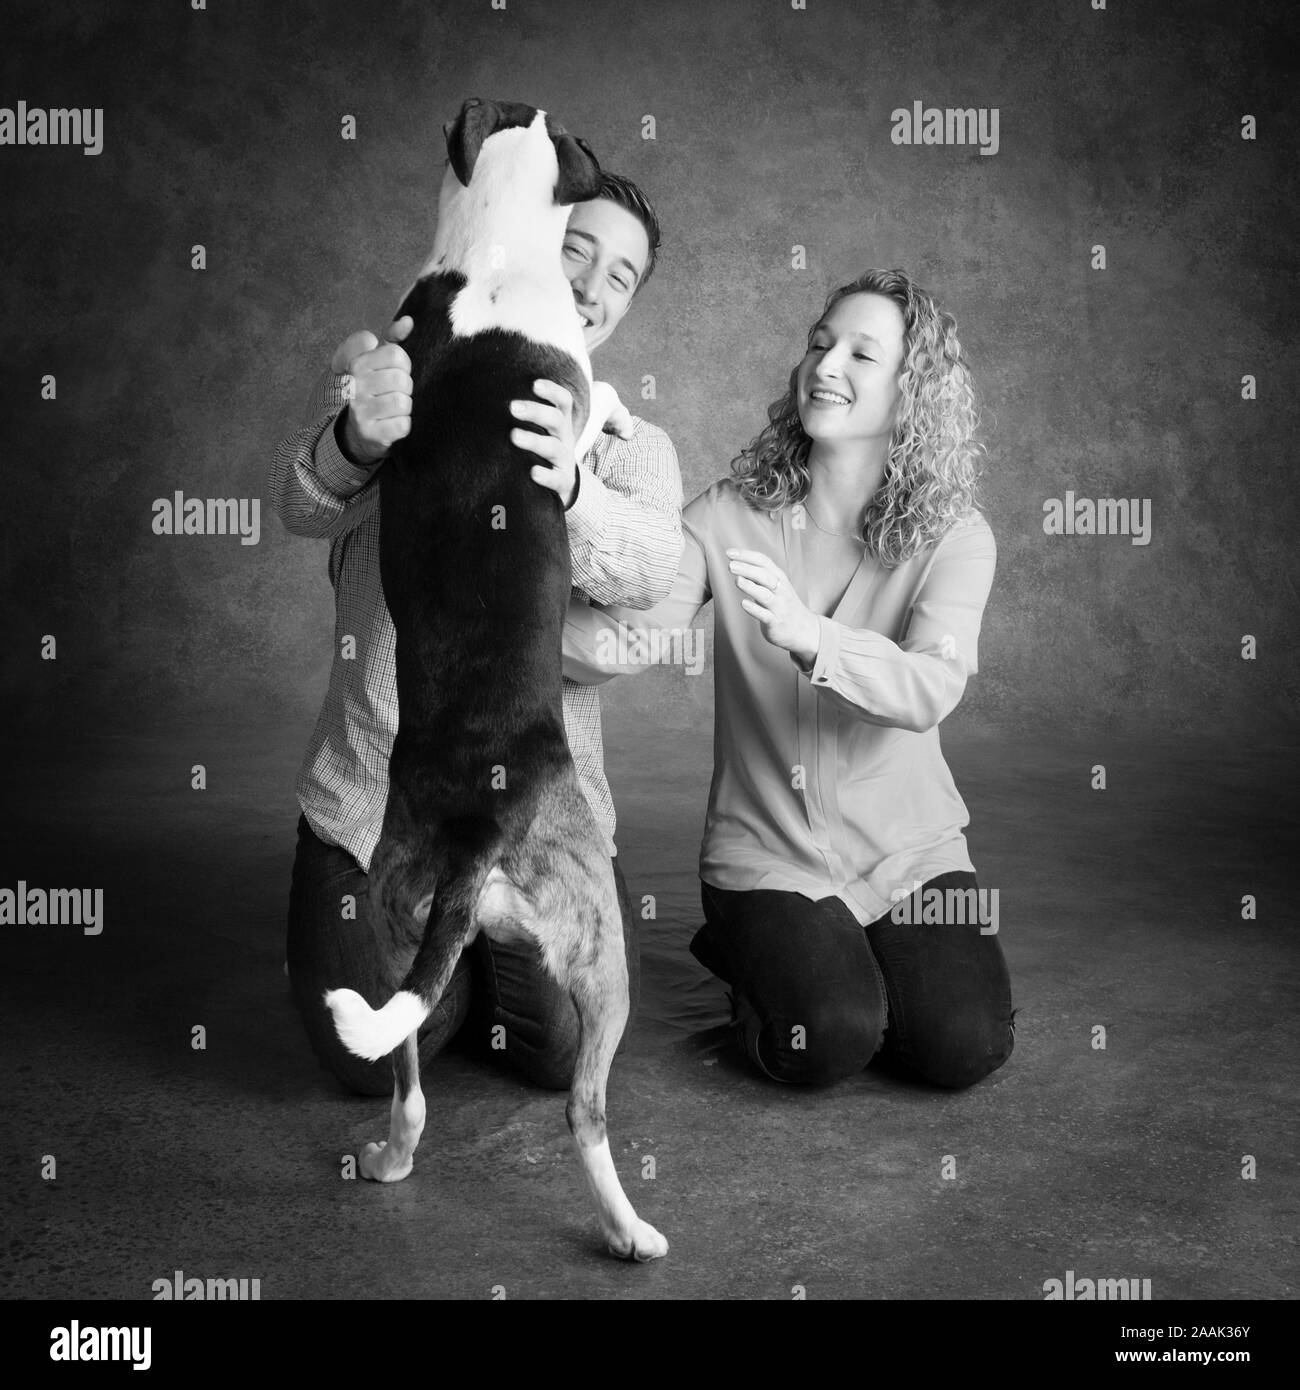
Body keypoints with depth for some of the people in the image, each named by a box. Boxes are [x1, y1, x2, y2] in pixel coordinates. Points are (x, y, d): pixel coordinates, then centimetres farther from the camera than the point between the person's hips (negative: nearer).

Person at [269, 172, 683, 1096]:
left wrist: (571, 488, -44)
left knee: (567, 1054, -2)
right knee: (371, 1063, -1)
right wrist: (354, 442, -41)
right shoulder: (379, 369, 1)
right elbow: (300, 504, -16)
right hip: (372, 798, 0)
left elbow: (653, 568, -20)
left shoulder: (631, 447, 3)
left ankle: (491, 943, 30)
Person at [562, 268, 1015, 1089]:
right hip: (767, 856, -1)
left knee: (965, 1049, -16)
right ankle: (759, 965, 13)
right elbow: (626, 638, -16)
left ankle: (873, 960, 17)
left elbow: (931, 690, -24)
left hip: (908, 852, 1)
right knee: (827, 1043, -22)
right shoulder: (731, 515, -5)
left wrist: (808, 636, -43)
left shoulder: (953, 535, -7)